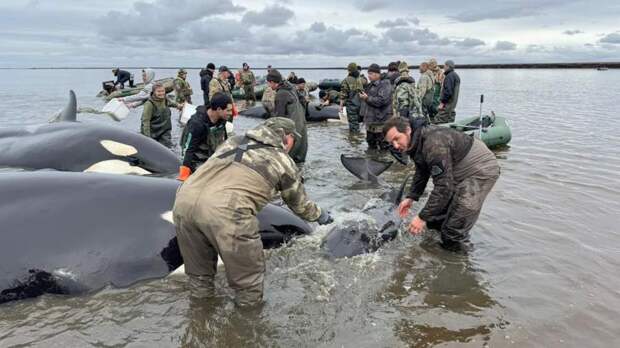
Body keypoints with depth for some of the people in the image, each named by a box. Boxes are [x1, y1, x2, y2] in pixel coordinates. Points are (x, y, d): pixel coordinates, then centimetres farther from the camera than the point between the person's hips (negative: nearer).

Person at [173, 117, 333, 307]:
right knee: (248, 278, 14)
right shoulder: (283, 161, 17)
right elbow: (299, 203, 29)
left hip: (184, 200, 6)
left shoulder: (234, 140, 28)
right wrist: (321, 215, 48)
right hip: (225, 211, -6)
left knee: (199, 274, 26)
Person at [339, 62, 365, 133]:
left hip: (351, 104, -5)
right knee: (357, 121, 16)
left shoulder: (346, 80, -9)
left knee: (353, 122, -1)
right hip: (360, 103, 5)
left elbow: (343, 94, -11)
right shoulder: (361, 79, 7)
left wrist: (341, 105, -5)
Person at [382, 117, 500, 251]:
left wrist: (423, 217, -32)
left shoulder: (433, 143, -34)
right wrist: (411, 197, 6)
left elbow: (444, 186, -35)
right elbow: (421, 172, 14)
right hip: (459, 172, 10)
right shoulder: (416, 141, -2)